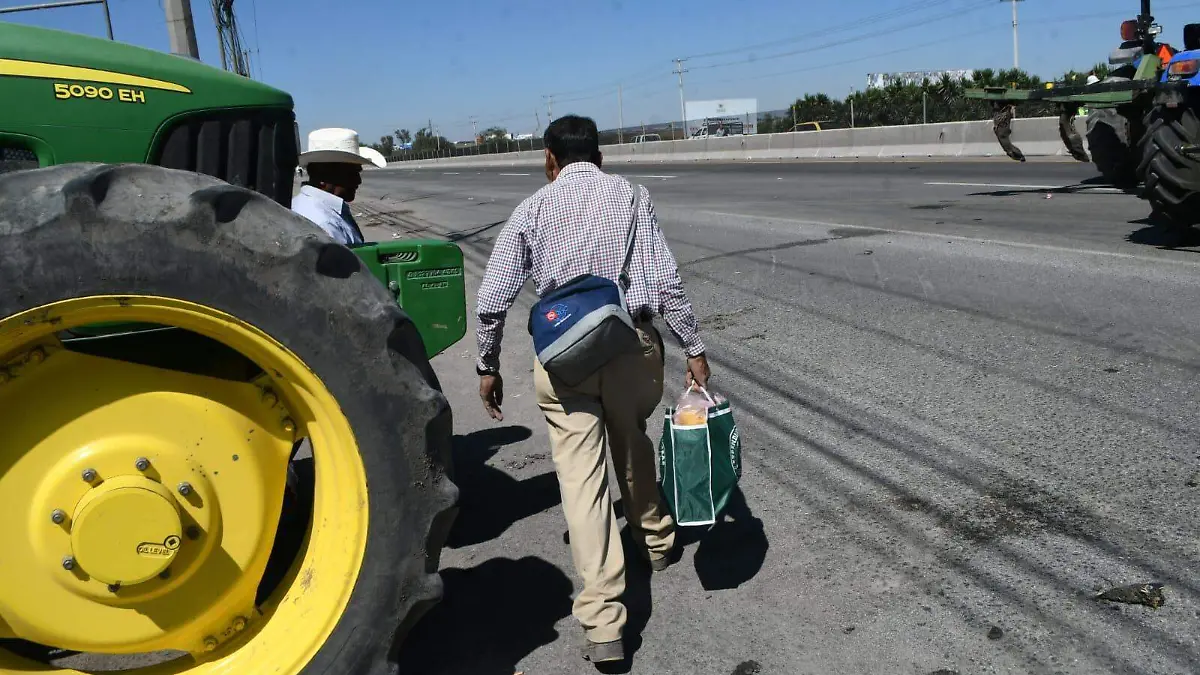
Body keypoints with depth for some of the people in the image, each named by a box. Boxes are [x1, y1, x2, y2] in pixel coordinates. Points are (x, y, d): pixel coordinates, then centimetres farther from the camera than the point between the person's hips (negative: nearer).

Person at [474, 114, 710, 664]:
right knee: (633, 447, 26)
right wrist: (693, 348, 4)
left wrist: (488, 366, 13)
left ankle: (603, 623, -1)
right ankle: (656, 541, 48)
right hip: (632, 343, 2)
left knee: (581, 477, 0)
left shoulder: (533, 209, 4)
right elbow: (667, 282, -4)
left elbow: (492, 298, 2)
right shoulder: (632, 197, 4)